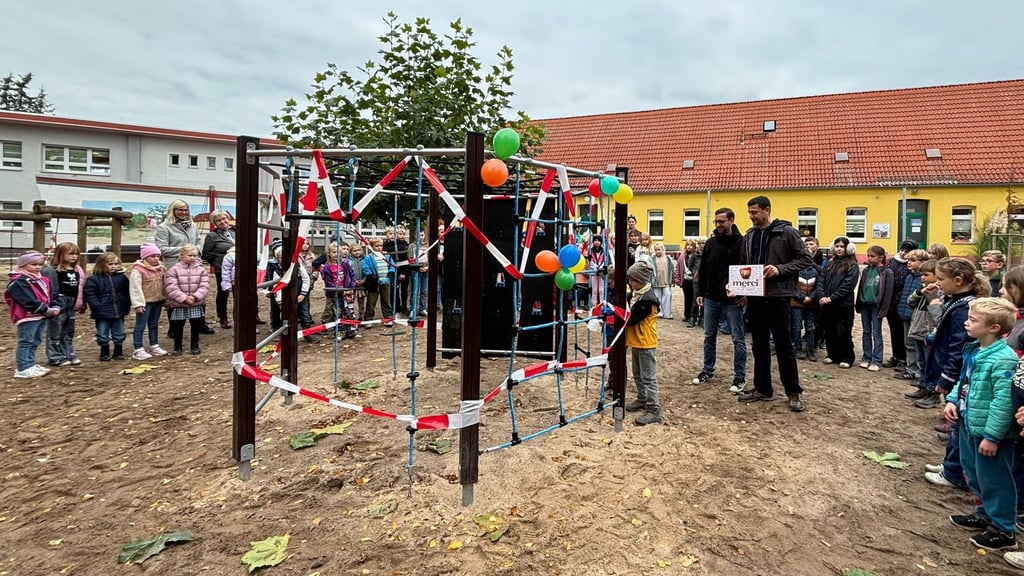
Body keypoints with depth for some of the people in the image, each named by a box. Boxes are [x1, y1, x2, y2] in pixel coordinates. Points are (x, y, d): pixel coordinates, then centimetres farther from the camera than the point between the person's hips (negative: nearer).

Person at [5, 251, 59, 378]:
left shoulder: (42, 280, 14)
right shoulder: (18, 282, -15)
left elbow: (49, 296, 18)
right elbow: (29, 301, -22)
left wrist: (55, 307, -1)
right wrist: (47, 310, -20)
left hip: (41, 316, 9)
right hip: (27, 317, -9)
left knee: (35, 342, 15)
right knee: (25, 342, -5)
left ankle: (30, 365, 25)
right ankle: (23, 369, -1)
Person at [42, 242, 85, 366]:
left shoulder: (77, 270, 11)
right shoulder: (53, 270, -11)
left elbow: (80, 288, 15)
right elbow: (51, 290, -16)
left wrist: (82, 304, 14)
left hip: (71, 304, 8)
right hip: (59, 304, -8)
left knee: (68, 331, 15)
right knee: (55, 331, 0)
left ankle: (69, 354, 23)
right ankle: (56, 357, 4)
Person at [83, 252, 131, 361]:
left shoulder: (122, 277, 5)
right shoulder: (93, 279, -7)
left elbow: (126, 293, 11)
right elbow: (89, 294, -11)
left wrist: (127, 306, 2)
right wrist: (97, 307, -18)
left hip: (119, 312, 3)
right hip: (102, 313, -3)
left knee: (119, 334, 12)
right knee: (103, 335, 7)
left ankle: (118, 352, 23)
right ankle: (104, 353, 20)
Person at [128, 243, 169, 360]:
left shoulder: (160, 268, 8)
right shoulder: (137, 270, -15)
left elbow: (163, 284, 16)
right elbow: (135, 288, -17)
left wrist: (166, 299, 15)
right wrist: (138, 304, -19)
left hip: (157, 301, 7)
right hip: (145, 302, -7)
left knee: (154, 325, 17)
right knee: (140, 326, 0)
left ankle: (154, 346, 28)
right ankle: (138, 350, 5)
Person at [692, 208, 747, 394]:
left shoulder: (742, 243, -8)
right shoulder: (711, 242, 7)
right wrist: (699, 292, 8)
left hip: (733, 300, -5)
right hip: (711, 298, 5)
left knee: (738, 339, 3)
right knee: (709, 336, 13)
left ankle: (740, 377, 11)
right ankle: (708, 370, 27)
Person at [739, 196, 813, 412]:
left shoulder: (787, 232, -5)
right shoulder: (749, 236, 11)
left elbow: (805, 259, -6)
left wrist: (780, 269, -19)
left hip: (777, 296, -5)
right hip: (755, 297, 6)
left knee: (783, 345, -1)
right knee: (760, 346, 12)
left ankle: (794, 392, 11)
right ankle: (762, 389, 22)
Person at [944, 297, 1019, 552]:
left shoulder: (1003, 359, -24)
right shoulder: (974, 351, 4)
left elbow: (1004, 401, -25)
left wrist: (992, 436, -23)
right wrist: (952, 400, 1)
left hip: (989, 431, -9)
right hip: (969, 425, 9)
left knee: (994, 480, 6)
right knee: (974, 474, 23)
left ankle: (1003, 530, 21)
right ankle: (985, 514, 42)